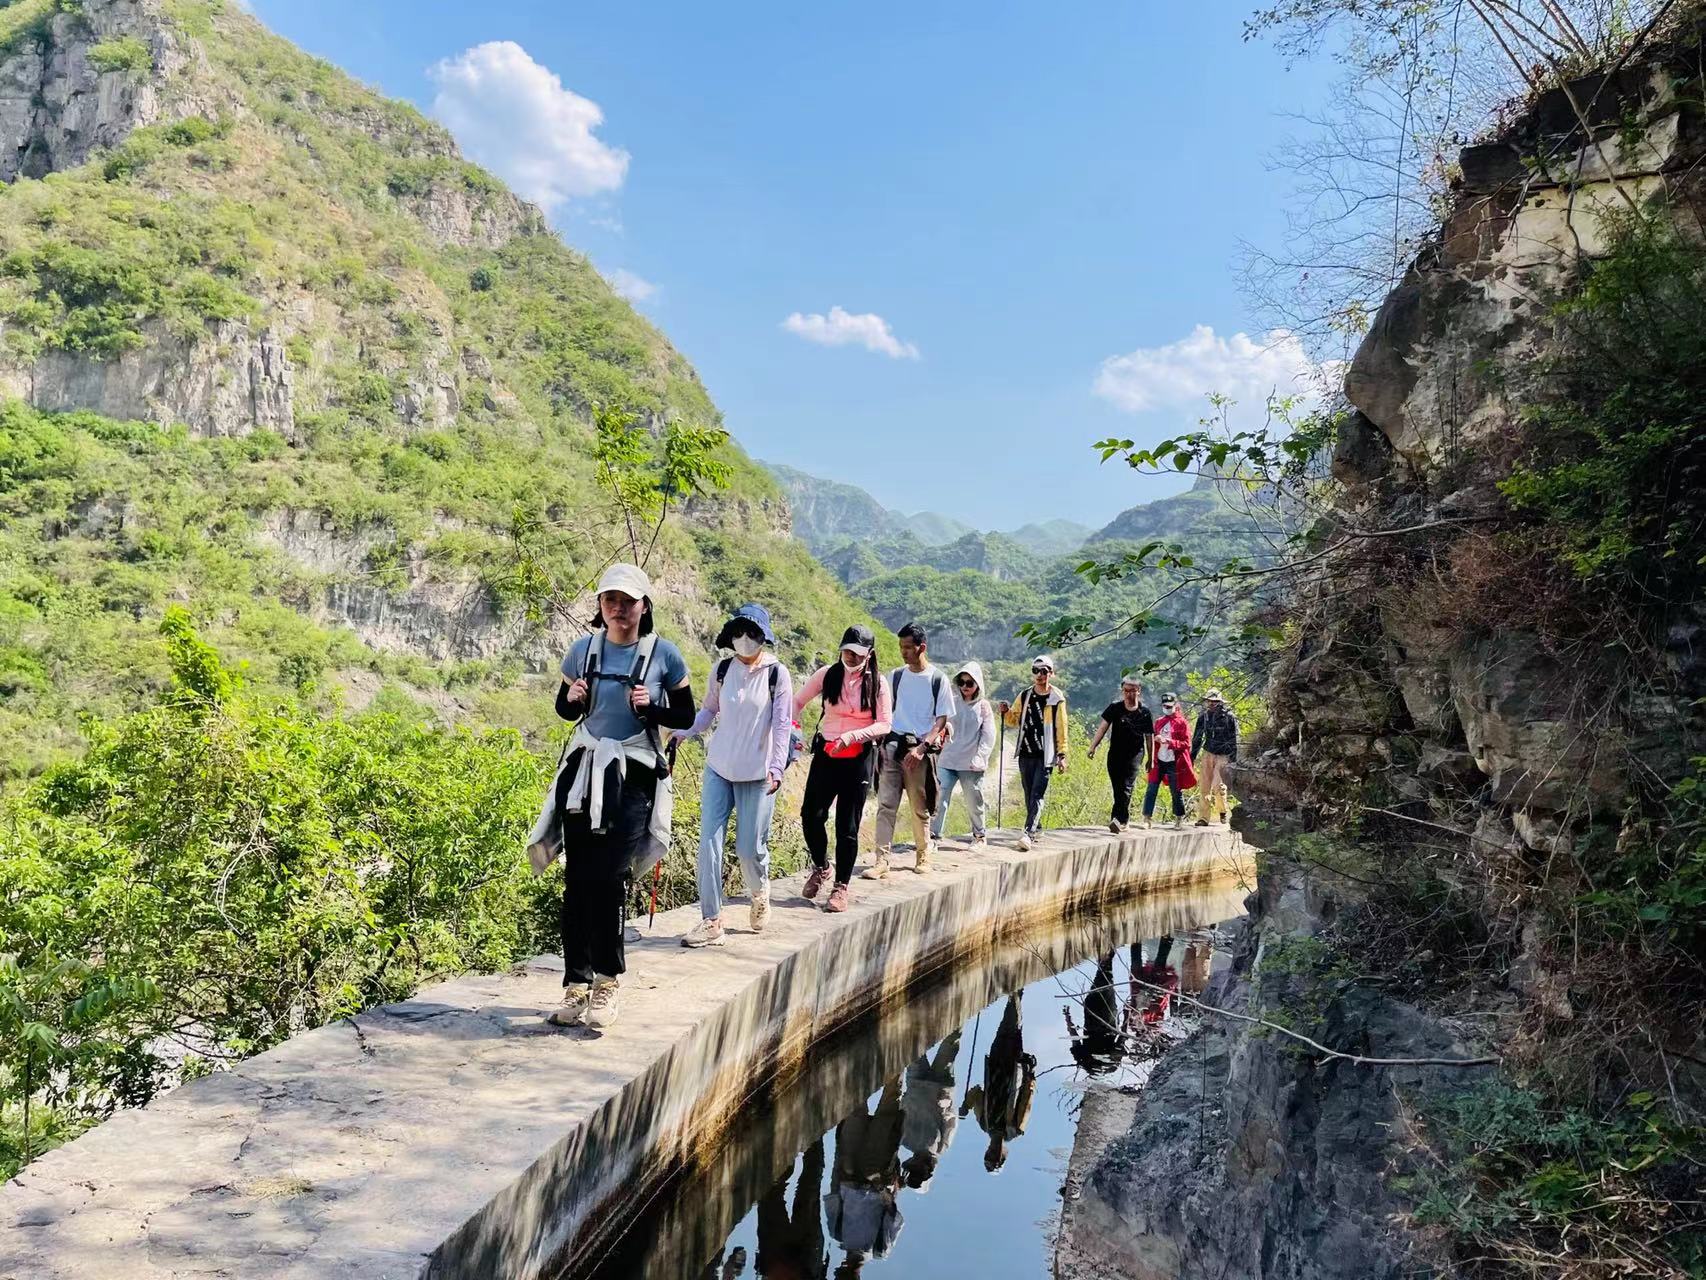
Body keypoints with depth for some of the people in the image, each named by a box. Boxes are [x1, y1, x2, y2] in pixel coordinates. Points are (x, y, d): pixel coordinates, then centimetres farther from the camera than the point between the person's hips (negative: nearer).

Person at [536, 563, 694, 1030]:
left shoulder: (664, 654, -3)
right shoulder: (584, 649, 4)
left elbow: (685, 715, 4)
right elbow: (564, 709, 16)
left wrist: (651, 706, -15)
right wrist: (573, 698, -8)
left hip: (632, 778, -3)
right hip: (583, 771, 3)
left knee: (610, 877, -10)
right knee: (577, 878, 0)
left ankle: (606, 983, 3)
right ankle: (576, 983, 6)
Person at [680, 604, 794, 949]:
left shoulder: (777, 674, -5)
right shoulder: (722, 670, 4)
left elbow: (782, 725, -6)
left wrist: (776, 768, -14)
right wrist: (683, 732, 0)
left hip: (757, 774, -3)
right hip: (718, 768, 3)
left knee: (750, 848, 1)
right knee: (709, 844, -3)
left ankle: (760, 898, 33)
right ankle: (711, 922, 3)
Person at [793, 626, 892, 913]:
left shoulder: (877, 684, -3)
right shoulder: (827, 675, 0)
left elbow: (884, 725, -6)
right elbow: (798, 701, 9)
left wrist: (852, 736, -21)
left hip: (859, 759, -2)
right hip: (825, 755, 2)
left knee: (847, 826, 1)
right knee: (811, 815, -3)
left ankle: (841, 887, 13)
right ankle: (820, 868, 24)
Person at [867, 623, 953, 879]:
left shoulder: (938, 679, -1)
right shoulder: (895, 676, 9)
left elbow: (942, 719, -2)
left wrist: (922, 747, -14)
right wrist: (881, 742, 0)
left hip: (921, 749, -2)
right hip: (892, 745, 2)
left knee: (920, 807, 7)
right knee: (886, 805, -5)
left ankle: (923, 855, 25)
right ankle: (882, 860, -6)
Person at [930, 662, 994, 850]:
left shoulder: (983, 706, 1)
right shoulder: (953, 702, 7)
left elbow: (988, 735, -1)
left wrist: (980, 757, -10)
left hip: (971, 764, -2)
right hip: (947, 760, 2)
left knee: (974, 801, 7)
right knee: (939, 798, -6)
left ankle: (980, 836, 23)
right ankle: (933, 834, -1)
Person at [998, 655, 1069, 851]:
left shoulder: (1057, 699, -3)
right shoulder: (1024, 697, 9)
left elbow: (1061, 729, -2)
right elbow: (1013, 721, 17)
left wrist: (1062, 754, -6)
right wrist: (1006, 712, -5)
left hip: (1045, 756, -5)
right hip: (1026, 754, 5)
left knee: (1038, 795, -12)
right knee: (1029, 795, 11)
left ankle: (1029, 833, -20)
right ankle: (1037, 828, 25)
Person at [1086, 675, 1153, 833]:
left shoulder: (1144, 712, 3)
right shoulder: (1114, 708, 4)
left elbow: (1149, 737, 8)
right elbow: (1103, 727, 0)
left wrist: (1150, 759, 12)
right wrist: (1093, 746, -10)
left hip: (1135, 754, -2)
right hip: (1115, 753, 3)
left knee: (1127, 786, -17)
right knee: (1117, 789, 5)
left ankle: (1118, 819, -25)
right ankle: (1124, 819, 17)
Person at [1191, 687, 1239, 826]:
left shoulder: (1229, 717, -8)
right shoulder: (1203, 717, 5)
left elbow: (1234, 740, -5)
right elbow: (1197, 738, 13)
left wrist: (1233, 758, -10)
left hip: (1223, 756, -4)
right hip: (1207, 753, 4)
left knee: (1218, 785, -13)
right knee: (1204, 787, 0)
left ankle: (1223, 810, 15)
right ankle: (1203, 818, 5)